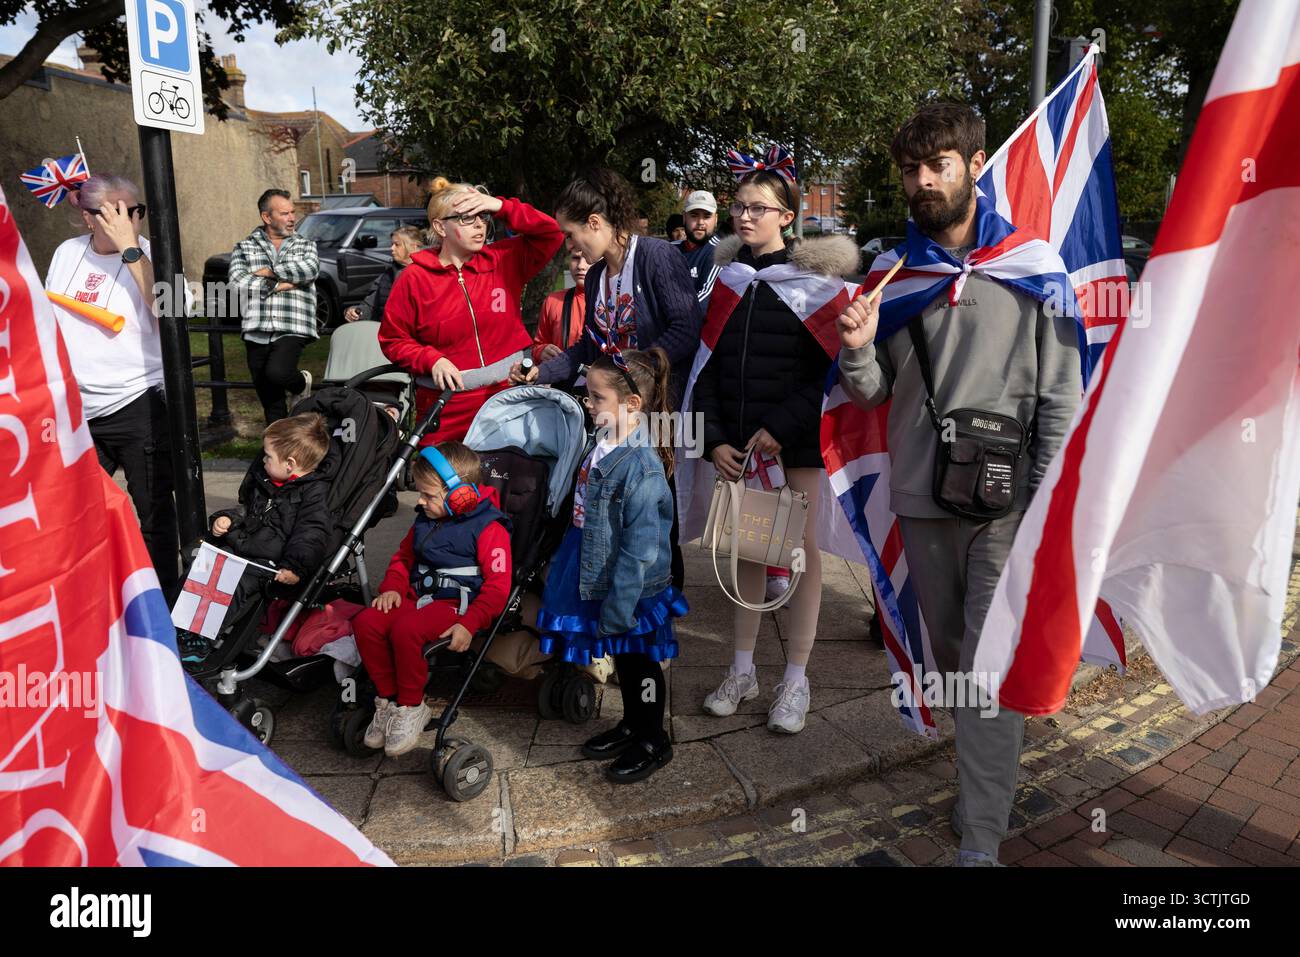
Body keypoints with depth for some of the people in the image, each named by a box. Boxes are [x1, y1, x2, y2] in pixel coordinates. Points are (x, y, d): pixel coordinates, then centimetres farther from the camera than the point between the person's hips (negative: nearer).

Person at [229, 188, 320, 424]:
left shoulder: (305, 245, 12)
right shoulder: (244, 247, 12)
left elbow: (310, 269, -10)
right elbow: (237, 280, -5)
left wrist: (271, 272, -7)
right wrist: (276, 285, -11)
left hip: (292, 329, -2)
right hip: (257, 332, 2)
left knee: (277, 372, -28)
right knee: (271, 403, 7)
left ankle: (301, 383, 6)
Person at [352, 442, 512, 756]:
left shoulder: (488, 529, -11)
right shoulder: (425, 521, 14)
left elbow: (497, 585, -14)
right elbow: (403, 556, 27)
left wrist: (469, 624, -24)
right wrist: (392, 587, 7)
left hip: (457, 603, -7)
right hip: (418, 595, 8)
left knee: (406, 630, -34)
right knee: (366, 623, -17)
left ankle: (411, 707, -11)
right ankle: (388, 698, 0)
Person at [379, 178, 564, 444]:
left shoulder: (505, 259, 3)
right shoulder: (414, 278, -1)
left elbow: (551, 234, 0)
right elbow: (393, 340, 4)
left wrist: (502, 207, -8)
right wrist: (431, 360, -13)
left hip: (511, 391, 2)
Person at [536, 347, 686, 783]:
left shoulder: (641, 467, -28)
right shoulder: (602, 446, -1)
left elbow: (640, 548, -27)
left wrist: (617, 608, -22)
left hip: (633, 593, -8)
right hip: (600, 580, 8)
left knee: (639, 663, 12)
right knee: (622, 659, 24)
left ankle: (653, 742, 32)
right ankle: (632, 724, 44)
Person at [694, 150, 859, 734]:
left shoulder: (814, 278, -3)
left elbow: (830, 369, -7)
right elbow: (706, 366, 7)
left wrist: (782, 428, -15)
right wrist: (713, 439, -3)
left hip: (797, 443, -3)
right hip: (737, 441, 4)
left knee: (801, 550, 3)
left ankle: (796, 680, 15)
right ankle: (743, 670, 22)